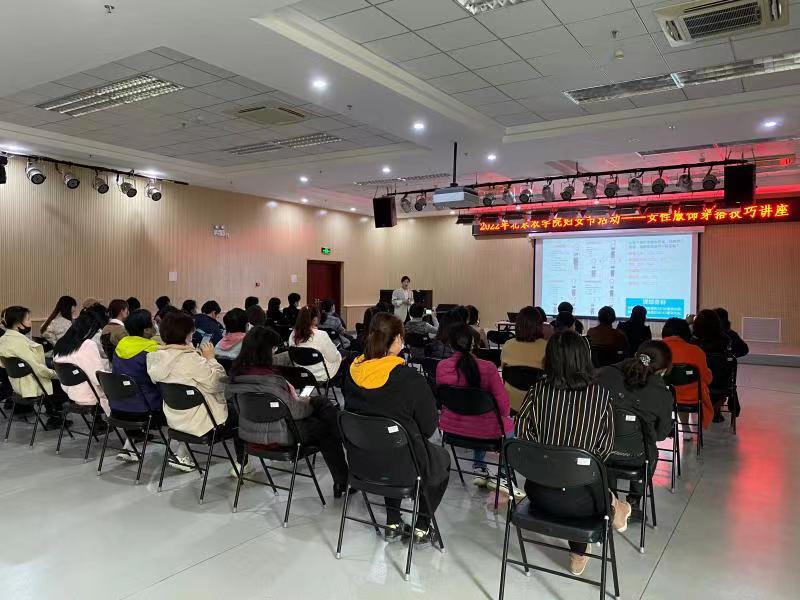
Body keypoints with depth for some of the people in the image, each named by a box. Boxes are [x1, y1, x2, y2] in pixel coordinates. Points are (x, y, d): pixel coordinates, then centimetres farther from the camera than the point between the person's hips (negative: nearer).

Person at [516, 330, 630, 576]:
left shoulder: (539, 390, -8)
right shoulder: (600, 394, -10)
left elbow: (522, 433, -3)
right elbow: (605, 448, -2)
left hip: (538, 493, 2)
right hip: (578, 498, -2)